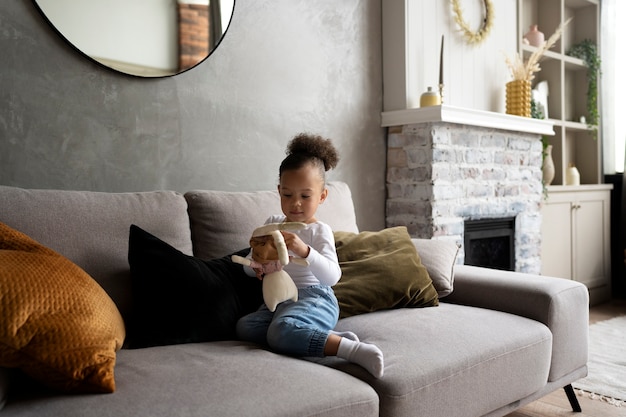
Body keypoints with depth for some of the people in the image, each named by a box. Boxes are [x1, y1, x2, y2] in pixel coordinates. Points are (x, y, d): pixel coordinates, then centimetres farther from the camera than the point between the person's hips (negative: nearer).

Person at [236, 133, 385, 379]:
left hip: (314, 298, -8)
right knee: (244, 327, -19)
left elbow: (332, 277, -21)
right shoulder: (272, 224, 13)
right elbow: (248, 268, 15)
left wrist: (304, 251, -38)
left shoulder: (320, 231, -6)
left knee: (281, 331, -34)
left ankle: (352, 350, -34)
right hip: (280, 299, 8)